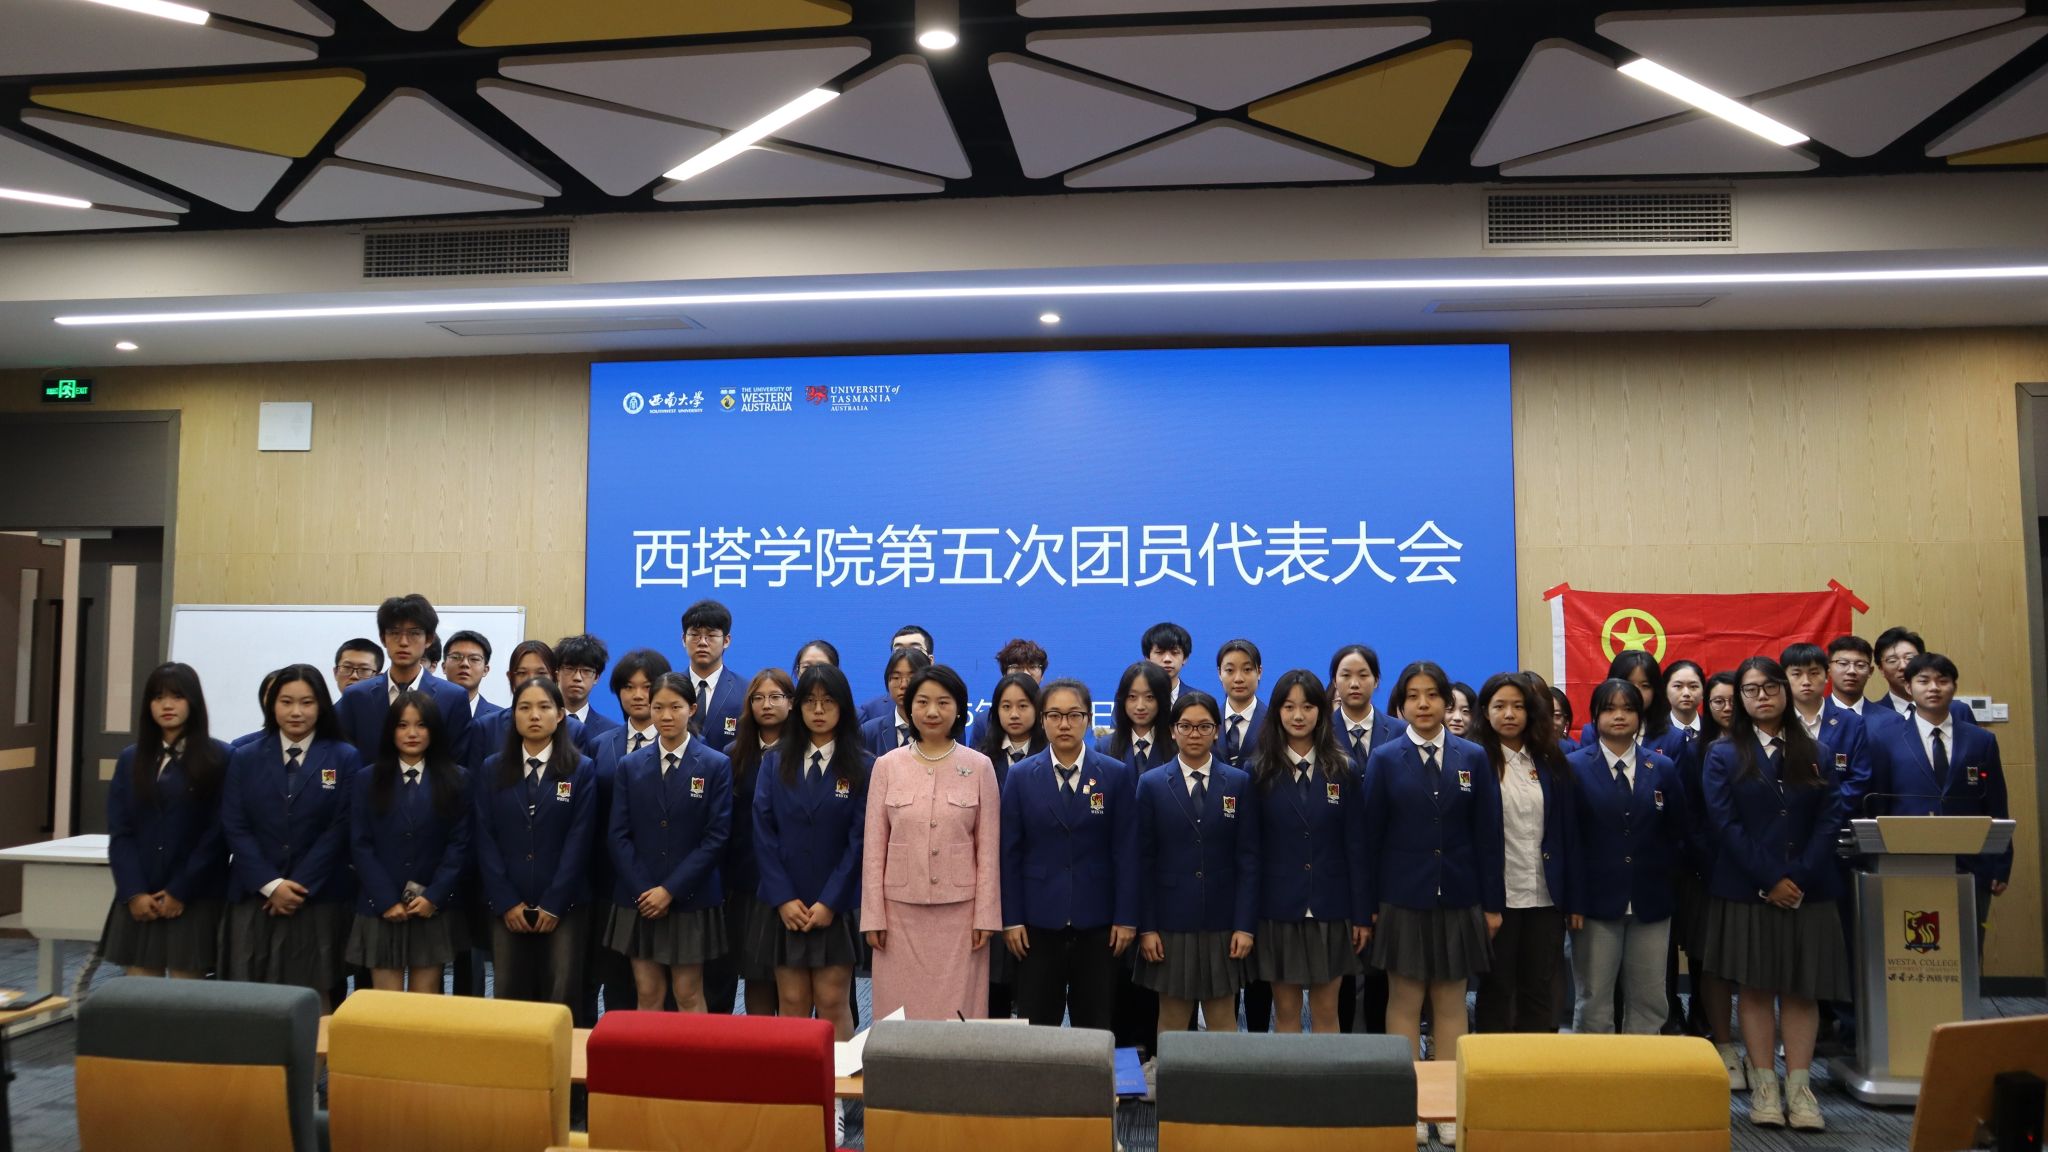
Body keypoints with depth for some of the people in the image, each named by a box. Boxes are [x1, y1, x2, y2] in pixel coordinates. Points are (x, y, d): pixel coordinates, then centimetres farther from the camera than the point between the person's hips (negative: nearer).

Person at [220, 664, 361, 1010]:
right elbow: (234, 827, 2)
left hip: (319, 899, -2)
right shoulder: (245, 759, 9)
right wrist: (270, 884, -9)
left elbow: (340, 829, -4)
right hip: (254, 896, 2)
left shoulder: (344, 759, 2)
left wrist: (300, 885, -10)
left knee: (314, 997, -1)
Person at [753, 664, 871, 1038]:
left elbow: (860, 840, -5)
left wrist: (830, 902, -11)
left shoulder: (863, 767, -1)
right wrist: (782, 898, -8)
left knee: (833, 1003, 0)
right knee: (791, 1003, 5)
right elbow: (763, 832, 1)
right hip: (784, 906, 2)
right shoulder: (775, 762, 7)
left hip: (836, 908, -2)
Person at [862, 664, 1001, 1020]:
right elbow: (874, 848, 4)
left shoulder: (979, 766, 1)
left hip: (960, 910, -1)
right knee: (900, 1011, 3)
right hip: (901, 910, 1)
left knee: (957, 1013, 1)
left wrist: (986, 916, -2)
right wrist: (873, 916, 0)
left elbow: (988, 848, 2)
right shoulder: (887, 765, 3)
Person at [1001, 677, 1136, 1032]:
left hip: (1097, 920, 0)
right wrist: (1011, 919, -2)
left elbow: (1126, 852, 0)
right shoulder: (1021, 776, 2)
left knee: (1095, 1025, 6)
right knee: (1035, 1024, 4)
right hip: (1037, 920, 0)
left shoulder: (1117, 774, 0)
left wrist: (1126, 918, -4)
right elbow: (1010, 853, 2)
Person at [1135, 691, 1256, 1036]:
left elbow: (1248, 859, 0)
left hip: (1223, 924, 0)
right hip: (1170, 923, 0)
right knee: (1172, 1021, 7)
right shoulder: (1151, 784, 2)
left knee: (1223, 1019, 8)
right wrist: (1146, 927, -5)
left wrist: (1245, 926, -5)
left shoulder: (1240, 783, 3)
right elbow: (1143, 861, 0)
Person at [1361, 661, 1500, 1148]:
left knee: (1450, 1002, 9)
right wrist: (1368, 904, -4)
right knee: (1404, 1000, 6)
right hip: (1401, 898, -1)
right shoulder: (1384, 759, -1)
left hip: (1458, 898, 1)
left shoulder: (1474, 758, 2)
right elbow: (1371, 836, -2)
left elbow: (1487, 835, 2)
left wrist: (1493, 902, -1)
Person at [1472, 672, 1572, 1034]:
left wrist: (1572, 897, 3)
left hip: (1545, 895, 3)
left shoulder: (1550, 763, 7)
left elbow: (1567, 831, 7)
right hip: (1496, 895, -3)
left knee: (1540, 990, 9)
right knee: (1496, 990, 7)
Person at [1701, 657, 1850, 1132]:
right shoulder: (1723, 754, 2)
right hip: (1746, 890, -2)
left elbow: (1830, 819, 1)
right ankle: (1764, 1086, 7)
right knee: (1754, 986, 2)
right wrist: (1769, 879, -14)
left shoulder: (1816, 754, 9)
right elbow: (1725, 823, -6)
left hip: (1808, 889, 2)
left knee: (1802, 988, 3)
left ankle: (1799, 1087, 7)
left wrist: (1800, 876, -12)